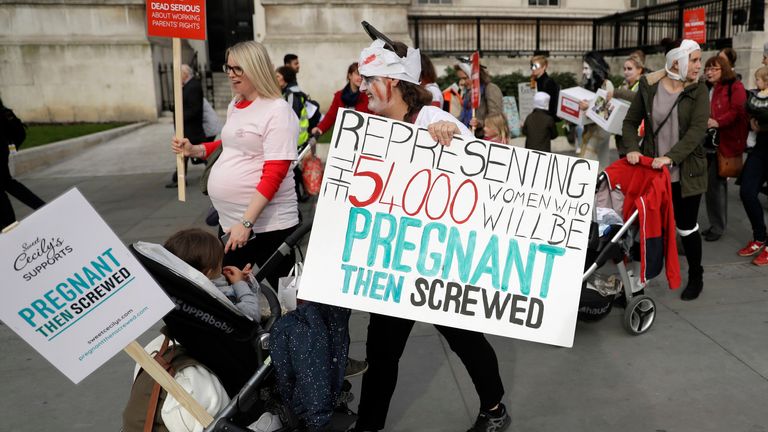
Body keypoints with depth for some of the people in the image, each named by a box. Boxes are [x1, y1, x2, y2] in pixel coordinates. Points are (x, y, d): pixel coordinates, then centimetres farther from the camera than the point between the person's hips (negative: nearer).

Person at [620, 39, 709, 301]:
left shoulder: (698, 91, -3)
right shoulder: (648, 87, -1)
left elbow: (698, 129, -13)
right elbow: (631, 122, 4)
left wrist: (670, 157, -25)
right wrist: (632, 149, -13)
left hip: (685, 171, -1)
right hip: (651, 169, 1)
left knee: (686, 226, 7)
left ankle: (696, 277, 26)